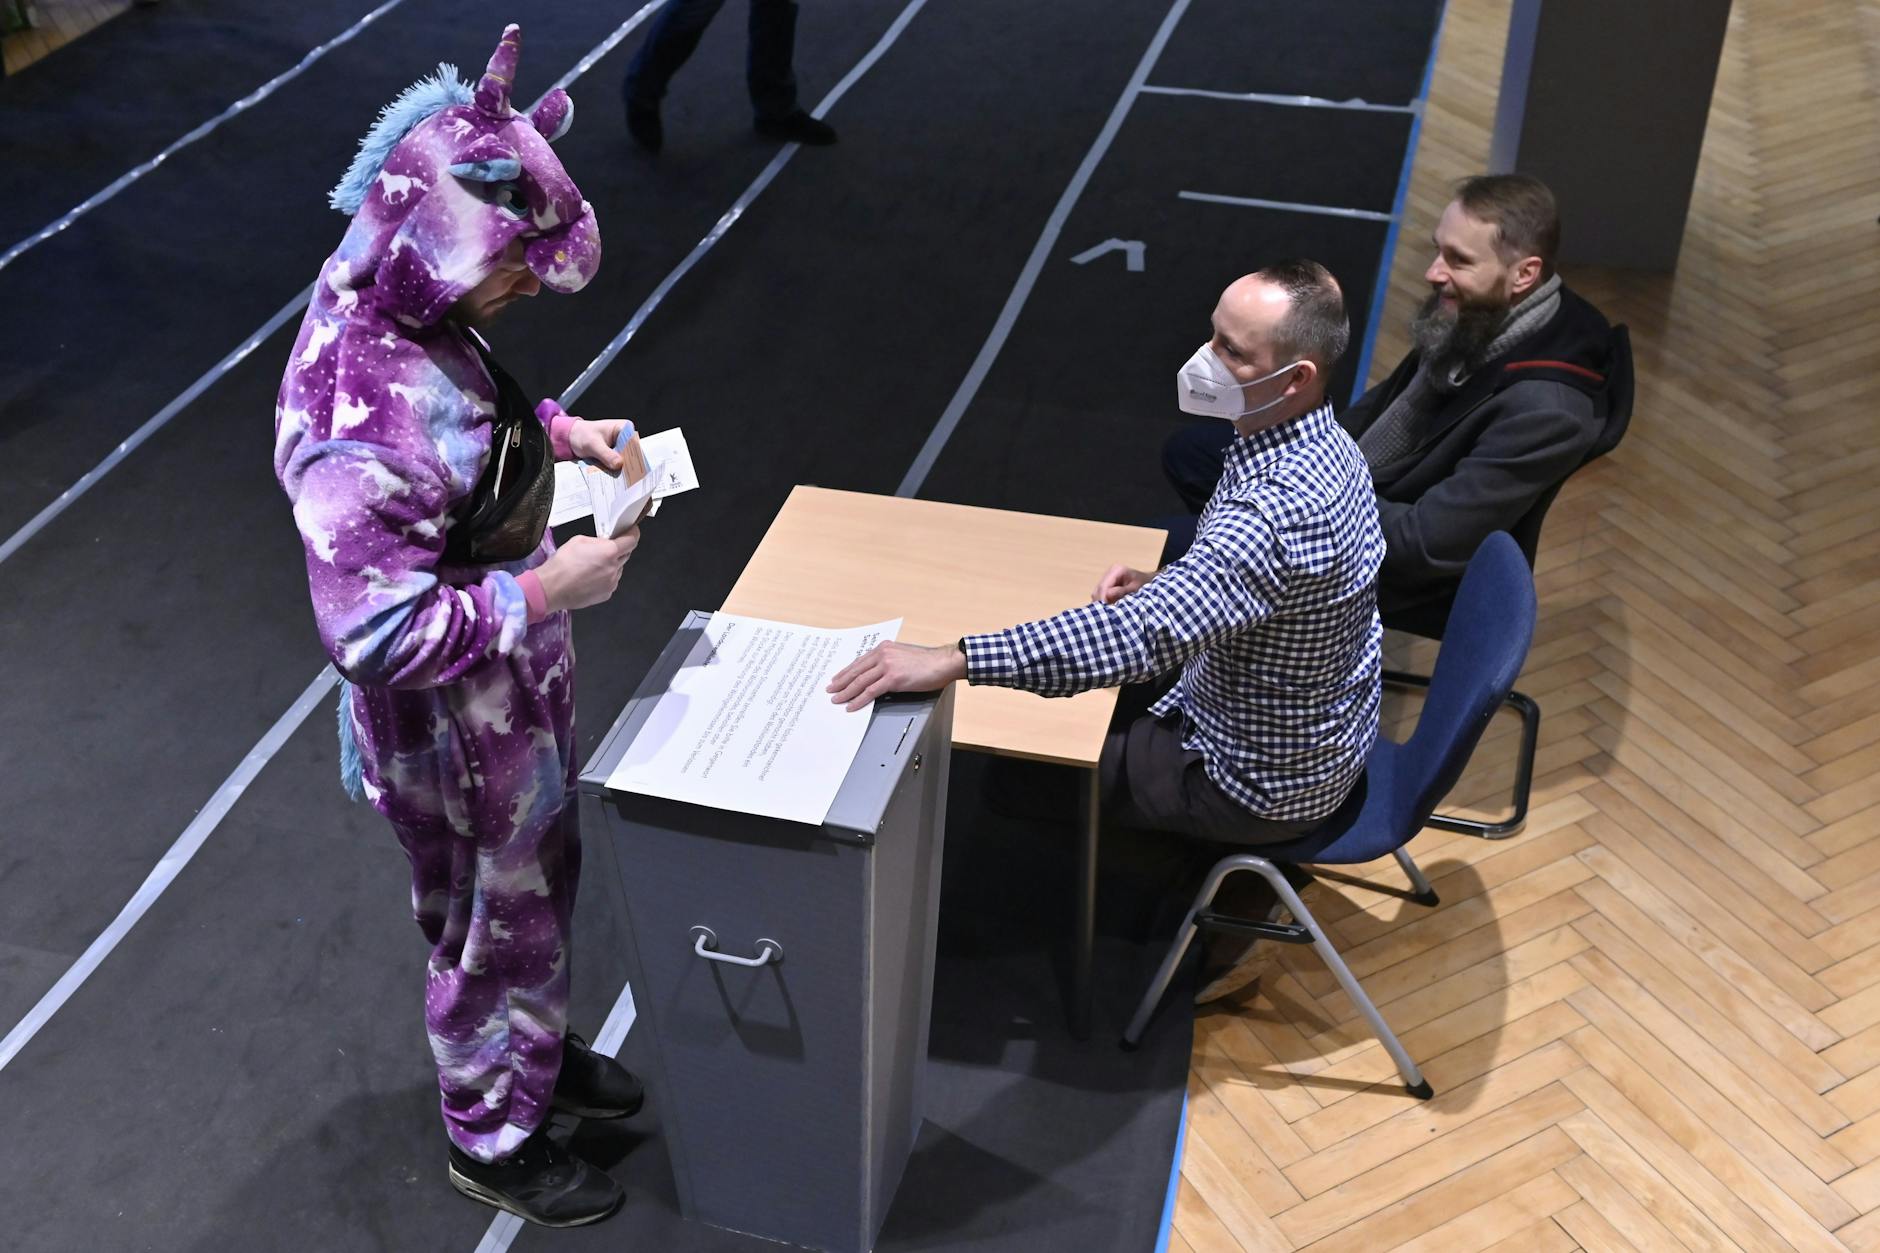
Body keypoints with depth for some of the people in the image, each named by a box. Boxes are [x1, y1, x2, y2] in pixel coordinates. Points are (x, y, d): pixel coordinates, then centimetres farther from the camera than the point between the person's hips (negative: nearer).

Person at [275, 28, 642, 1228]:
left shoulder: (405, 305, -9)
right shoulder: (359, 428, -38)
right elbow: (377, 633, -33)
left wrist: (557, 429, -3)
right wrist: (545, 590, -28)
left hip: (520, 683, 9)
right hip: (456, 731, -8)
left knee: (545, 884, 29)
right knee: (493, 930, 16)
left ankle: (544, 1054, 56)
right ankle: (495, 1142, 43)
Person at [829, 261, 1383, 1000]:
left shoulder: (1279, 507, -37)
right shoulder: (1316, 445, -5)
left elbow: (1143, 635, -46)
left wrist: (950, 661, -49)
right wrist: (1164, 584, -5)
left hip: (1267, 779, -9)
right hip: (1304, 728, 9)